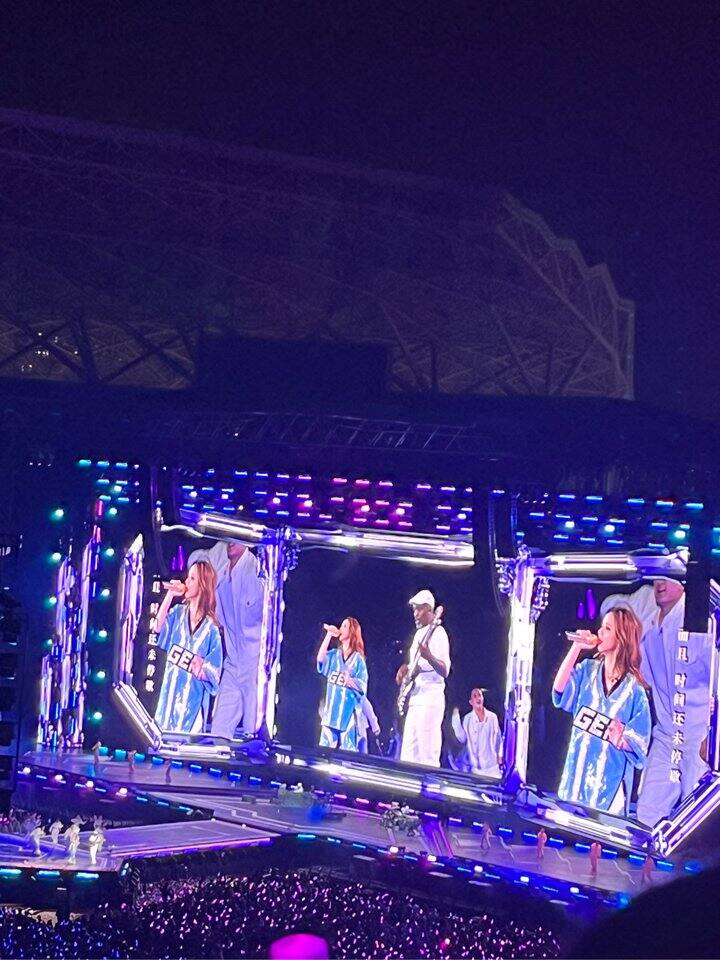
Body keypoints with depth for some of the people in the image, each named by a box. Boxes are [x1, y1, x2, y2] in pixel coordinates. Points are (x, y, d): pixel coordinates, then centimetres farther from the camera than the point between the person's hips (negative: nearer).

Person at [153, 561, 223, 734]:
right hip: (170, 692, 4)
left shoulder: (211, 627, -6)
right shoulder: (178, 612, 8)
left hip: (192, 700, -4)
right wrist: (170, 595, -11)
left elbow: (213, 673, -4)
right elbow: (159, 628, -10)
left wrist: (200, 668, -26)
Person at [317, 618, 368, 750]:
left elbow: (362, 687, -1)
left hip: (347, 714, -3)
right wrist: (329, 634, -5)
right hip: (331, 712, 3)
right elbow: (320, 659, -7)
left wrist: (350, 680, -19)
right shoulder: (334, 655, 15)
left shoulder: (358, 659, 5)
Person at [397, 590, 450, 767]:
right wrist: (406, 669, 11)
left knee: (427, 757, -13)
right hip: (414, 699, 9)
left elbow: (445, 671, -15)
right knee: (408, 756, 6)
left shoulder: (437, 633, -6)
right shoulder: (418, 634, 20)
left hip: (430, 700, -9)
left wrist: (429, 656, -32)